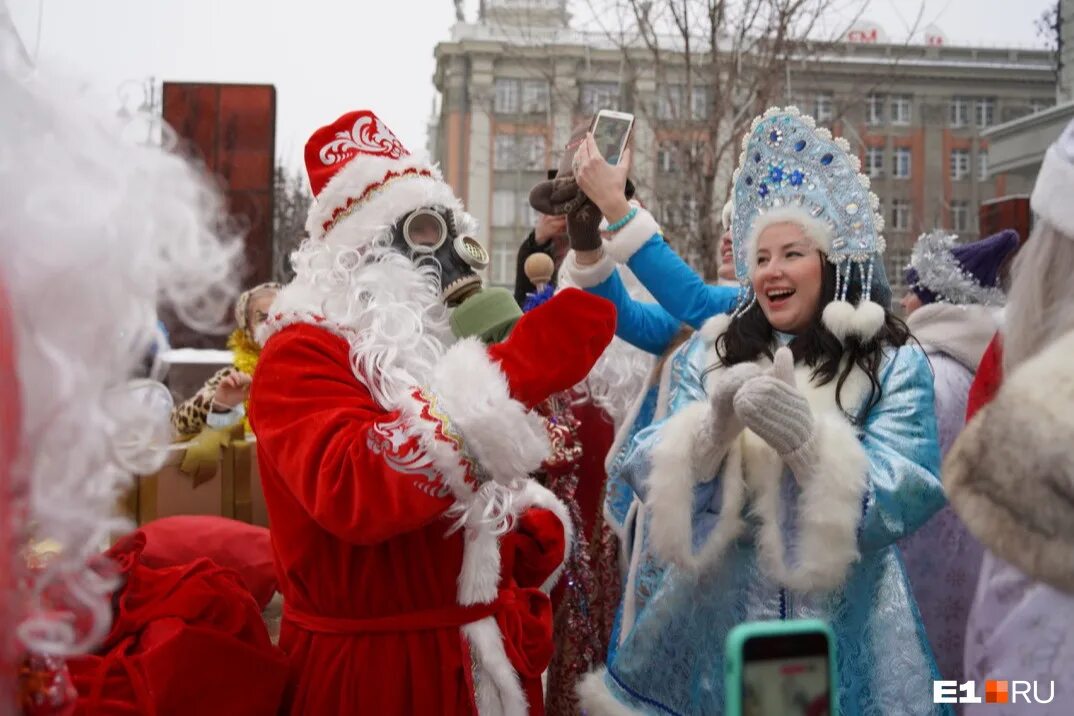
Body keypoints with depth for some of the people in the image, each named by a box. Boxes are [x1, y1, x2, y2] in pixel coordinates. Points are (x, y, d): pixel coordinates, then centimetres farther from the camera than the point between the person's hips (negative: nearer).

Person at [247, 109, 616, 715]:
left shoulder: (444, 341, 12)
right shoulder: (303, 354, -14)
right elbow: (353, 489, -34)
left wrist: (538, 526, 2)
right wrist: (514, 372, -34)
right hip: (375, 668, -7)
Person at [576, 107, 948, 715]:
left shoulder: (894, 363, -3)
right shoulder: (707, 355, 5)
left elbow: (911, 496, -14)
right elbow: (647, 473, -4)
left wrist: (807, 437, -28)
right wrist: (712, 424, -23)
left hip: (838, 626, -2)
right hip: (710, 618, 2)